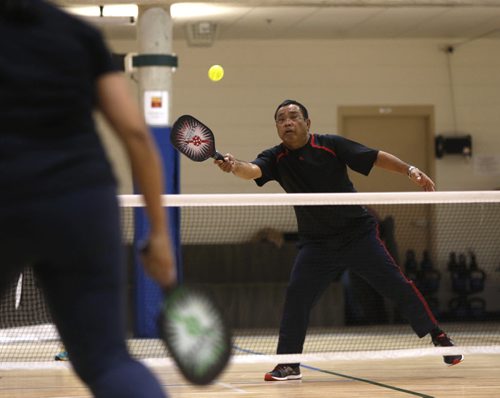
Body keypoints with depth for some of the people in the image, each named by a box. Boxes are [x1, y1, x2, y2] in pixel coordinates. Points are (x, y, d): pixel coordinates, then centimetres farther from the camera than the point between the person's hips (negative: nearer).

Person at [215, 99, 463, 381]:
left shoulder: (330, 145, -10)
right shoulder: (276, 158, -5)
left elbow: (376, 157, -7)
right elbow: (253, 170, -25)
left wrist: (410, 170, -18)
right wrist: (234, 166, -47)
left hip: (359, 233, -2)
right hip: (316, 242, 2)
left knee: (397, 285, -2)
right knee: (296, 295, -11)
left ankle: (438, 336, 13)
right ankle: (289, 363, -1)